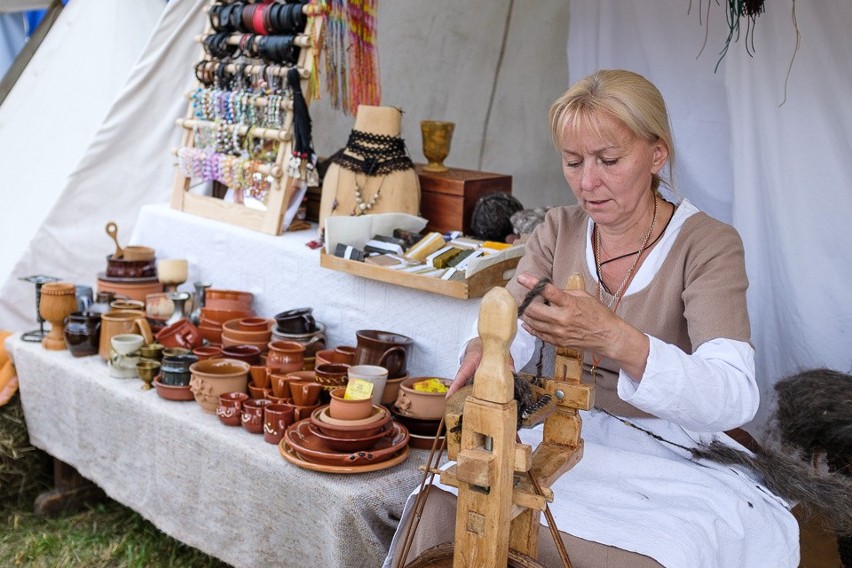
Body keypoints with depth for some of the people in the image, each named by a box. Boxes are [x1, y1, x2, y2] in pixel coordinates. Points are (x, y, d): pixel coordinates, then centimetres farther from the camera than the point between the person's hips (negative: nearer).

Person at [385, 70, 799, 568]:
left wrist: (616, 340, -46)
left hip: (676, 457, -3)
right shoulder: (560, 229, 2)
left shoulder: (708, 244, -14)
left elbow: (735, 399, -28)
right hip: (575, 436, 3)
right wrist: (486, 350, -33)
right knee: (441, 511, -22)